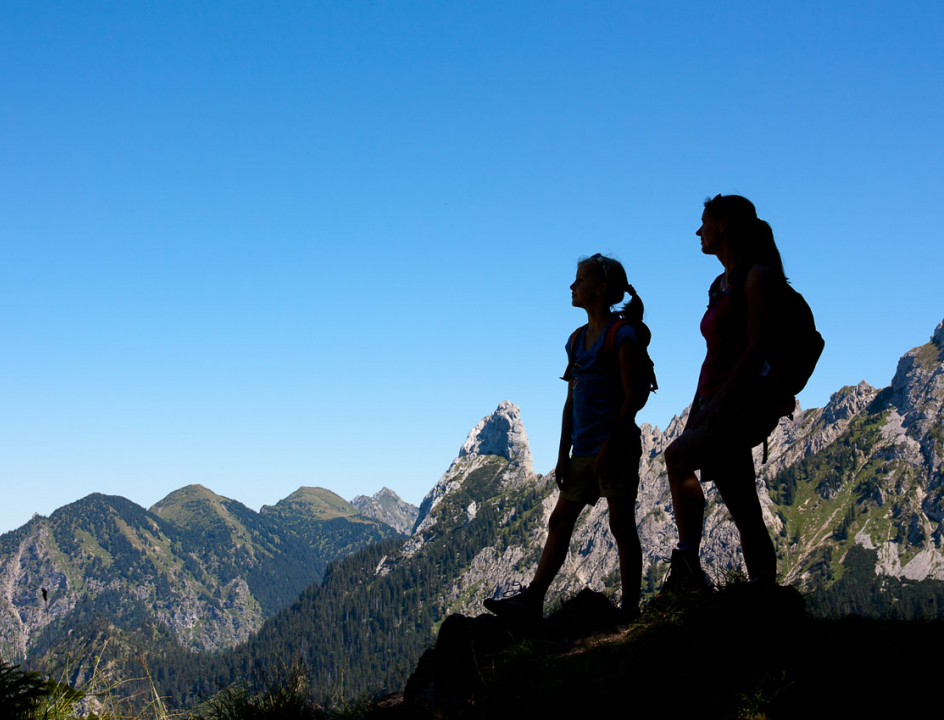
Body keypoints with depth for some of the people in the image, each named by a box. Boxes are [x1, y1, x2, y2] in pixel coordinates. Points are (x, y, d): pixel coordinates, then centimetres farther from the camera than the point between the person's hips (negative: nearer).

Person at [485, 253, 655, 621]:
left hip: (616, 445, -8)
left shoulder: (622, 334, -8)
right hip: (583, 450, 8)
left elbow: (633, 397, -13)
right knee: (560, 521, 6)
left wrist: (610, 445, -18)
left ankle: (630, 606, 5)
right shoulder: (577, 340, 15)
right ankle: (532, 599, 9)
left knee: (621, 523, -3)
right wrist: (563, 453, 11)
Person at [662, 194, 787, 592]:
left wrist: (720, 400, -22)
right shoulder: (720, 285, 20)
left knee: (678, 455, -28)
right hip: (716, 406, 9)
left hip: (747, 401, -9)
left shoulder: (757, 275, -5)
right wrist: (696, 412, 15)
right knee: (746, 515, 3)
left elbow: (757, 345, -15)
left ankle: (687, 569, -26)